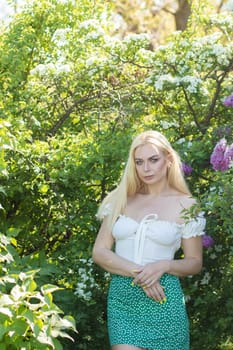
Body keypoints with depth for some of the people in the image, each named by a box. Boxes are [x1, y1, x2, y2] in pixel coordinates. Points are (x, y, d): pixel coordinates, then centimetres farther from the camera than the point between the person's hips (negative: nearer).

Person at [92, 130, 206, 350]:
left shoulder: (186, 205, 3)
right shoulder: (121, 200, 8)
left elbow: (195, 263, 7)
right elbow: (99, 252, 4)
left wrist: (164, 266, -13)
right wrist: (138, 273, -12)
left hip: (163, 301, -1)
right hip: (122, 298, 1)